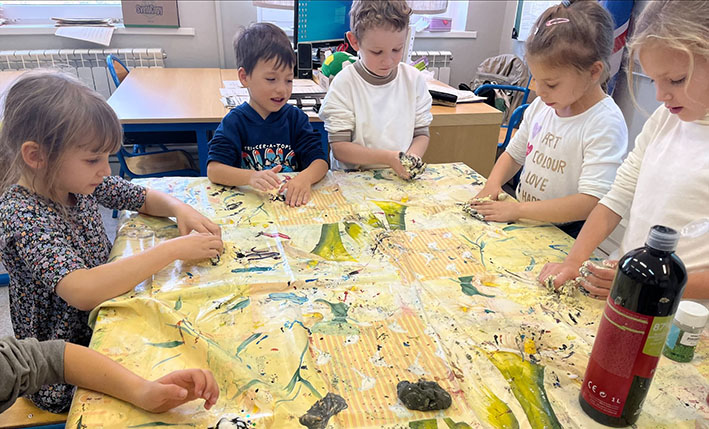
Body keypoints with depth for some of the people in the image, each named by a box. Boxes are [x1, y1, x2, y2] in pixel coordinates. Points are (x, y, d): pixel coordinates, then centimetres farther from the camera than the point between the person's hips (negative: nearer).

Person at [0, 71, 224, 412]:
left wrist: (179, 209, -13)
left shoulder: (77, 180, -5)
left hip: (102, 319, 7)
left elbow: (147, 199, 9)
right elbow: (83, 291, -40)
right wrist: (174, 249, -34)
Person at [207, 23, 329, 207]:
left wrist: (305, 178, -25)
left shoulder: (296, 117, 6)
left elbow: (320, 160, -2)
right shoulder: (234, 122, -1)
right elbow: (213, 169, -11)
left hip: (291, 201, 3)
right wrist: (251, 177, -30)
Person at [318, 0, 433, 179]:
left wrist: (412, 157, -13)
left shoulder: (414, 79, 4)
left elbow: (421, 134, 9)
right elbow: (339, 147, -10)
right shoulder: (344, 83, -7)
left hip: (402, 178, 3)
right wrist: (388, 158, -20)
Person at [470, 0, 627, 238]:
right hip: (523, 220, 7)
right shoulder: (540, 105, 6)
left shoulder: (606, 124, -16)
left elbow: (591, 204, -23)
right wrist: (493, 185, -2)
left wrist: (517, 209, -24)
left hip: (564, 235, -6)